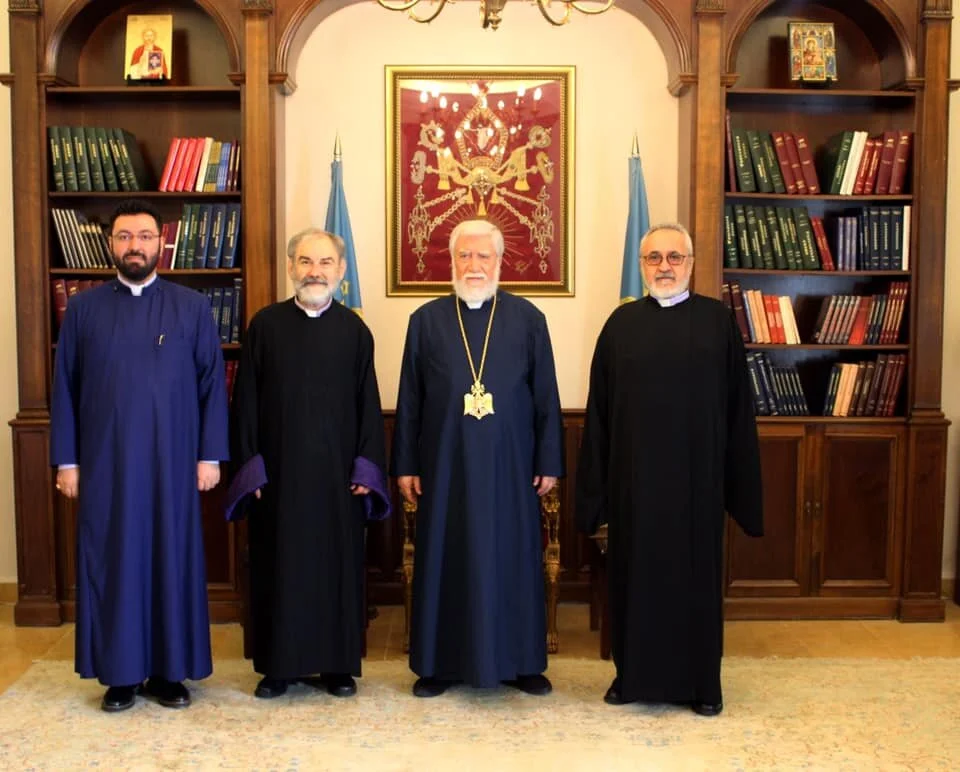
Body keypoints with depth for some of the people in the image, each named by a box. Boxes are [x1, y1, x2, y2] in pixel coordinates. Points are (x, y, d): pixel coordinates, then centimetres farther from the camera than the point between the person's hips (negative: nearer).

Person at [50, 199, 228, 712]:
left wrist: (210, 455, -3)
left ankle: (169, 671, 19)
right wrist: (66, 460, 0)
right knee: (111, 563, 7)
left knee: (172, 560, 6)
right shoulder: (83, 308, 4)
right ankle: (120, 673, 20)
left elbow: (213, 385, 1)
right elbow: (64, 388, 4)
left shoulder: (192, 307, 2)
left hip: (172, 461, 0)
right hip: (104, 462, 1)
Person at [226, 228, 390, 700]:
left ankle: (338, 664, 19)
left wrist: (366, 468, -4)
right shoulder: (265, 324, 1)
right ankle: (278, 664, 19)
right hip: (278, 468, 0)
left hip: (338, 469, 1)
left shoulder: (354, 329, 3)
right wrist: (250, 466, -5)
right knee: (279, 564, 6)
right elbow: (246, 400, 1)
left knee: (337, 562, 7)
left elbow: (368, 403, 3)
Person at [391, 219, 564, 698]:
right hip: (445, 464, 1)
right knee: (444, 559, 7)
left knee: (514, 558, 7)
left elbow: (546, 397, 2)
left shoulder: (528, 319, 2)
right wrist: (406, 464, 2)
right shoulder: (426, 320, 4)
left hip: (510, 464, 0)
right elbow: (409, 400, 4)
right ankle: (440, 663, 21)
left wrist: (548, 462, -1)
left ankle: (519, 661, 22)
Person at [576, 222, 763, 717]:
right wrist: (597, 480, 1)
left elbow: (737, 406, 1)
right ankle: (634, 673, 24)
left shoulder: (717, 320, 2)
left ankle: (701, 681, 22)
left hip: (696, 473, -1)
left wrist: (739, 481, -2)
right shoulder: (622, 323, 5)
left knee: (696, 572, 8)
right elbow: (599, 408, 4)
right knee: (636, 571, 9)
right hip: (634, 473, 1)